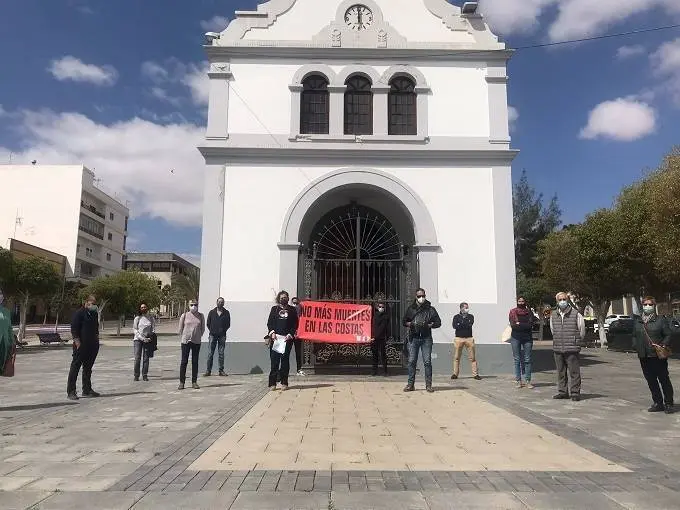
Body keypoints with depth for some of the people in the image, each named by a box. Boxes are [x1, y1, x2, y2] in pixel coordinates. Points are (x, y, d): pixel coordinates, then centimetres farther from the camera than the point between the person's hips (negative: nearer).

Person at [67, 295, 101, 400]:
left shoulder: (94, 313, 16)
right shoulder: (79, 313, -7)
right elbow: (74, 329, -12)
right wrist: (77, 342, -19)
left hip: (92, 346, 7)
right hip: (81, 346, -7)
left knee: (88, 368, 13)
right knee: (75, 367, -3)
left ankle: (87, 390, 21)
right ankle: (71, 392, 2)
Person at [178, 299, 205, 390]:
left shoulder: (201, 316, 3)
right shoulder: (184, 315, -1)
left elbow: (203, 328, 12)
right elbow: (180, 328, 6)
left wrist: (198, 337, 9)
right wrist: (183, 338, 6)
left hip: (196, 342, 1)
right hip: (185, 341, -1)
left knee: (195, 362, 6)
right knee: (184, 361, 2)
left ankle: (194, 382, 13)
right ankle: (181, 382, 8)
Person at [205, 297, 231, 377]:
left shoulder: (226, 313, 7)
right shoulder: (212, 312, 7)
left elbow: (228, 324, 10)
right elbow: (208, 323, 10)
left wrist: (223, 330, -1)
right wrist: (211, 331, 1)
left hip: (222, 335, 0)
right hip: (213, 335, 0)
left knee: (221, 354, 2)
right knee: (211, 353, 0)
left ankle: (221, 370, 7)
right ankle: (208, 370, 4)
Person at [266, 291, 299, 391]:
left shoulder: (292, 309, 11)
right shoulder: (274, 309, 14)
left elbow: (295, 324, 7)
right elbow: (269, 322, 9)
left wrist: (290, 334, -6)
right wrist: (272, 332, -7)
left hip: (287, 338, 0)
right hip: (275, 338, 0)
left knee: (285, 360, 2)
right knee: (274, 361, -3)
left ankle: (284, 383, 7)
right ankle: (272, 383, 1)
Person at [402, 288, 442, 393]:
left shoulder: (430, 309, 7)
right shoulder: (411, 309, 12)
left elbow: (438, 323, 7)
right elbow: (404, 321, 18)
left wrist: (428, 325, -9)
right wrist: (410, 324, -3)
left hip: (426, 338, -1)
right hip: (413, 338, 1)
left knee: (427, 362, -2)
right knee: (411, 361, 0)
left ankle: (428, 385, 6)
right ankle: (410, 384, 7)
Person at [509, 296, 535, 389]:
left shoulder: (529, 312, 8)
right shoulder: (512, 312, 6)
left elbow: (530, 325, -5)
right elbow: (513, 325, -5)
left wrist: (519, 324, -7)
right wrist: (525, 325, -8)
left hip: (527, 337, 1)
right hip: (515, 337, 0)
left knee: (527, 360, 0)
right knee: (517, 360, 1)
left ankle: (528, 381, 5)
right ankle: (518, 381, 7)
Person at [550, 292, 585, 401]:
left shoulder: (576, 314, -4)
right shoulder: (553, 315, 8)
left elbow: (582, 331, 6)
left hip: (572, 349, -4)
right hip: (557, 349, 4)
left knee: (574, 372, -1)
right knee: (561, 372, 10)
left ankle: (575, 393, 8)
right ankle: (562, 392, 19)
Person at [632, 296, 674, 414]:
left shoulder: (660, 321, 0)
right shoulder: (637, 322, 12)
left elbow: (668, 335, -1)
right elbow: (634, 336, 19)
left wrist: (663, 345, -15)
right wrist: (636, 346, 4)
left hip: (658, 356, -4)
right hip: (644, 357, 5)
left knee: (664, 380, 2)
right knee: (651, 381, 9)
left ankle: (668, 404, 13)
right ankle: (658, 403, 19)